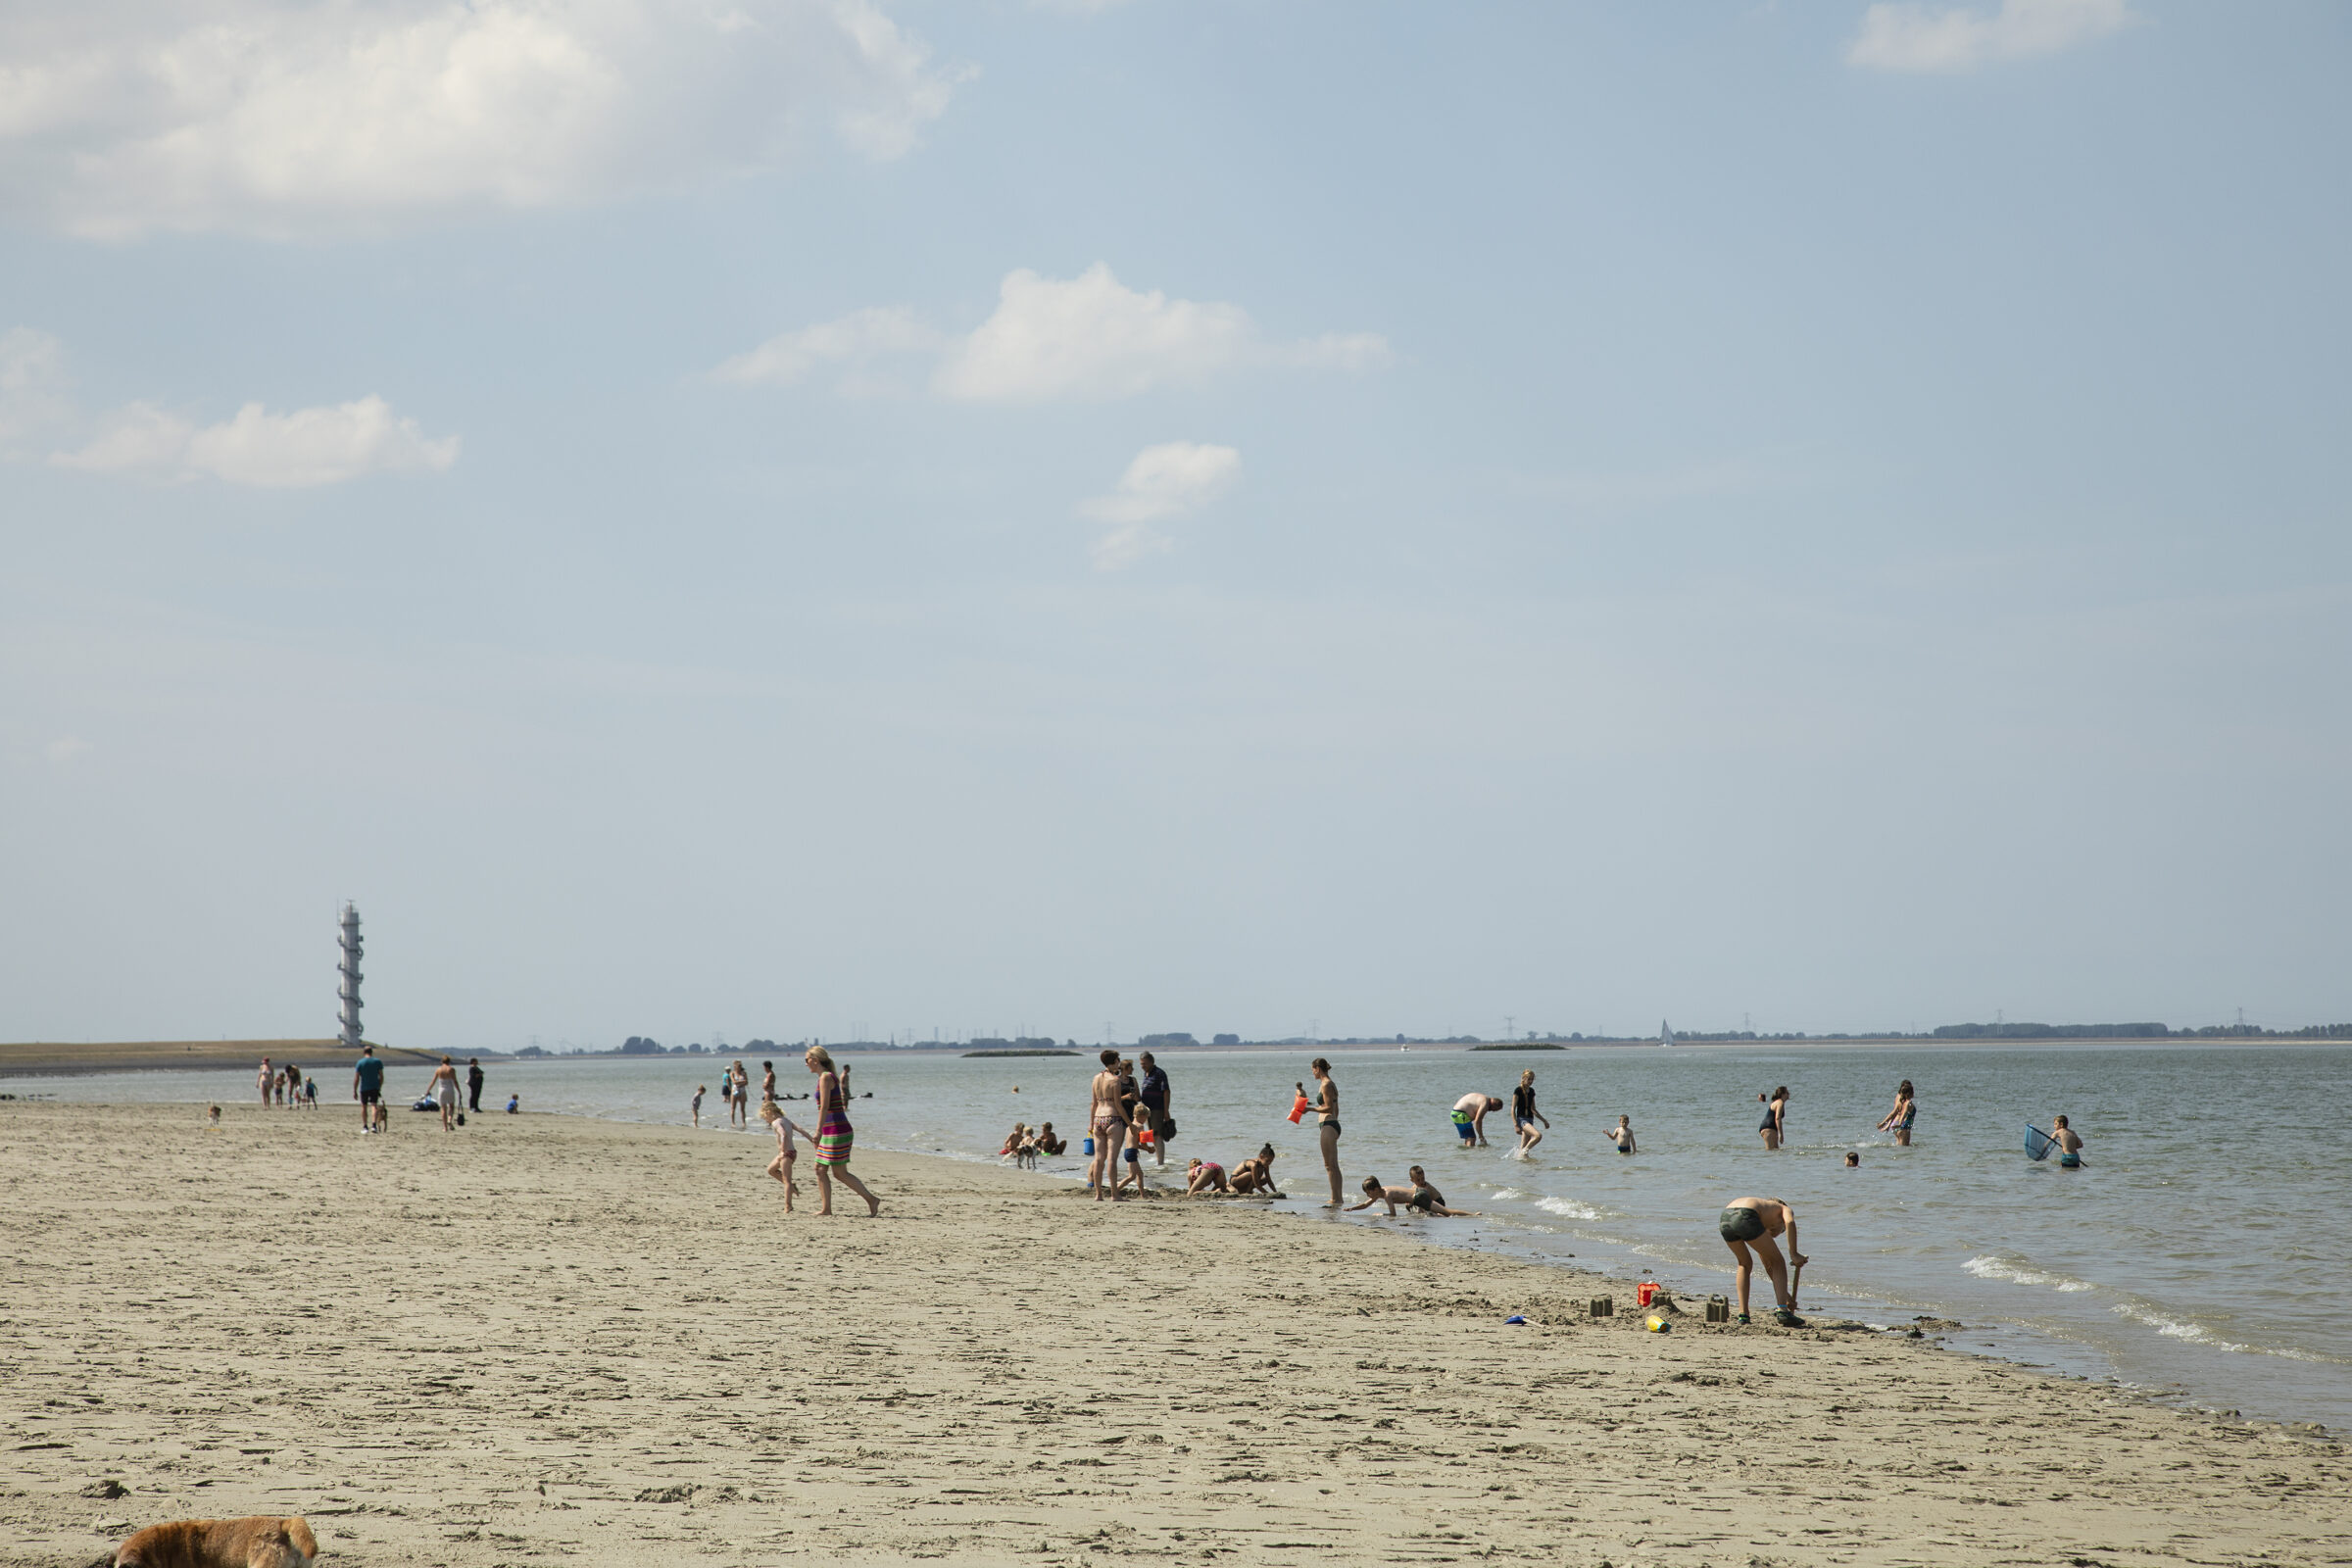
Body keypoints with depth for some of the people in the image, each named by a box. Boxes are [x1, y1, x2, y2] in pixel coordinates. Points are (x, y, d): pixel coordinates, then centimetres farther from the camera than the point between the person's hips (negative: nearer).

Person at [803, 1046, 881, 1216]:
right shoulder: (829, 1077, 16)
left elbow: (824, 1107, -19)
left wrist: (818, 1132, -22)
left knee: (840, 1173, -6)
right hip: (831, 1132, 10)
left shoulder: (826, 1078, -12)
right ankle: (826, 1208, 8)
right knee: (820, 1169, 8)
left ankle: (871, 1199, -3)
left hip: (836, 1131, -10)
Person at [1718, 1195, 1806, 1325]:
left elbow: (1768, 1265, 47)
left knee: (1745, 1264, 31)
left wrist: (1785, 1294, 51)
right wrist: (1793, 1254, 1)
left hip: (1725, 1219, 6)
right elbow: (1790, 1223, 0)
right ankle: (1783, 1311, 3)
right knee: (1778, 1262, 15)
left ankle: (1743, 1313, 21)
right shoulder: (1784, 1209, 29)